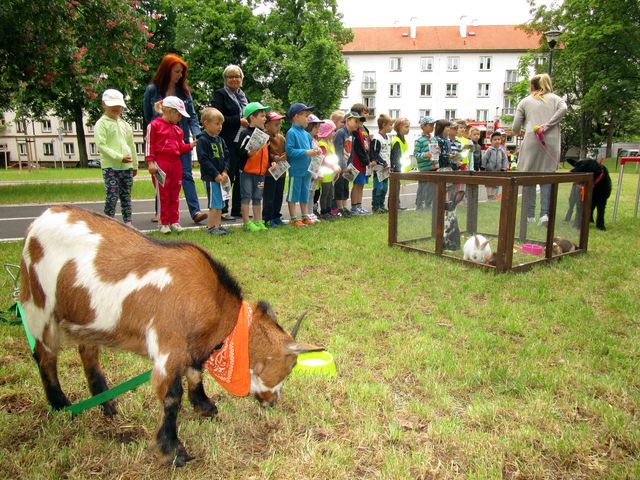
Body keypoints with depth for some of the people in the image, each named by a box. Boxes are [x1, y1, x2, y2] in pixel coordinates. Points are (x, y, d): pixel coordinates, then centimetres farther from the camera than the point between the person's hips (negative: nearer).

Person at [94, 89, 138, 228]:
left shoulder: (125, 124, 15)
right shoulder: (101, 123, -3)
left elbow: (131, 146, 20)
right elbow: (101, 146, -12)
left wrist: (135, 165, 20)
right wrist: (119, 157, -19)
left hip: (126, 166, 5)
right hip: (110, 166, -5)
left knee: (126, 195, 11)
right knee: (112, 196, -7)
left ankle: (127, 221, 18)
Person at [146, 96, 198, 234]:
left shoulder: (177, 129, 15)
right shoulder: (154, 125, -4)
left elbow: (181, 147, 15)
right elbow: (150, 145, -7)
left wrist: (191, 145, -2)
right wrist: (150, 162, -13)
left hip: (175, 164, 6)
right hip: (160, 164, -6)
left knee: (174, 195, 10)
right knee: (163, 195, 1)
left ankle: (174, 221, 17)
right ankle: (164, 223, 9)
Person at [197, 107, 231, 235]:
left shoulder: (220, 140, 14)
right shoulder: (202, 140, -11)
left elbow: (226, 156, 12)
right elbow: (203, 160, -17)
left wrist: (225, 172, -4)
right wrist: (216, 174, -18)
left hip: (220, 176, 8)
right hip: (210, 177, -8)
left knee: (220, 203, 12)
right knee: (215, 204, -5)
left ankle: (217, 226, 21)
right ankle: (211, 227, 5)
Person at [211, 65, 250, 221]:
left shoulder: (243, 96, 21)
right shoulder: (220, 94, -1)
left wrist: (249, 121, 8)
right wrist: (239, 121, -16)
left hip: (242, 141, 7)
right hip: (227, 142, -7)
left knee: (241, 175, 7)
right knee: (228, 176, -5)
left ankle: (237, 209, 15)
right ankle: (223, 210, 3)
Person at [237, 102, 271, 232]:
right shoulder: (246, 133, -9)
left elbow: (267, 152, 22)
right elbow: (240, 153, -15)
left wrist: (270, 163, 9)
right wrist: (250, 152, -31)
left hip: (261, 172, 7)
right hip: (247, 172, -7)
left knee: (257, 198, 12)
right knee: (246, 197, -2)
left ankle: (258, 221, 19)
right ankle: (247, 223, 4)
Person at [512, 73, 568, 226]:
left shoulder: (525, 102, 14)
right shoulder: (554, 98, 17)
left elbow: (515, 128, 8)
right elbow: (563, 108, -6)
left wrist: (519, 132, 30)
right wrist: (548, 125, -5)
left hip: (531, 142, -1)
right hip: (552, 143, 1)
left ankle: (530, 215, 5)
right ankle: (545, 213, -9)